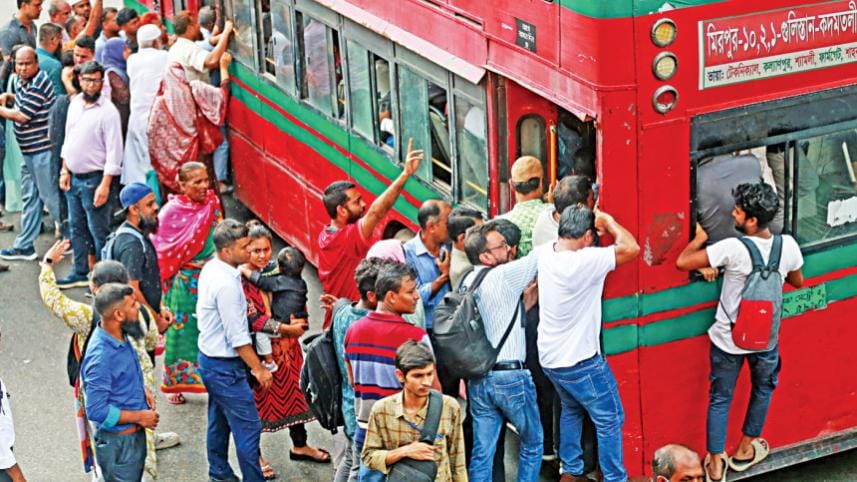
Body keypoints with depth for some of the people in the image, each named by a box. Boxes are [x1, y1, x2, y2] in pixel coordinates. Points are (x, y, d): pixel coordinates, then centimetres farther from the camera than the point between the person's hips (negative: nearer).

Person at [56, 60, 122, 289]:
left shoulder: (108, 111, -15)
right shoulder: (75, 104, 8)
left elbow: (114, 150, -17)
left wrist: (105, 185, -20)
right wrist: (65, 170, 11)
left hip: (94, 179, -8)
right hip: (73, 177, 8)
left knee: (99, 231, -3)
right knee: (77, 228, 17)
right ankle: (80, 273, 28)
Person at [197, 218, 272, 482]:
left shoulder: (210, 268, 2)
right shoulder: (227, 284, -27)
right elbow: (238, 336, -24)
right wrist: (258, 369, -15)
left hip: (209, 358, 10)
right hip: (225, 366, -10)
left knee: (219, 421, 22)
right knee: (248, 426, -4)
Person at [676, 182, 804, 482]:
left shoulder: (733, 249, -27)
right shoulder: (787, 246, -14)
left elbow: (682, 262, -27)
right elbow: (797, 282, 6)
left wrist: (699, 238, -9)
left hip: (728, 339, -3)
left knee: (720, 398, 16)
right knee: (763, 389, 30)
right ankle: (745, 450, 42)